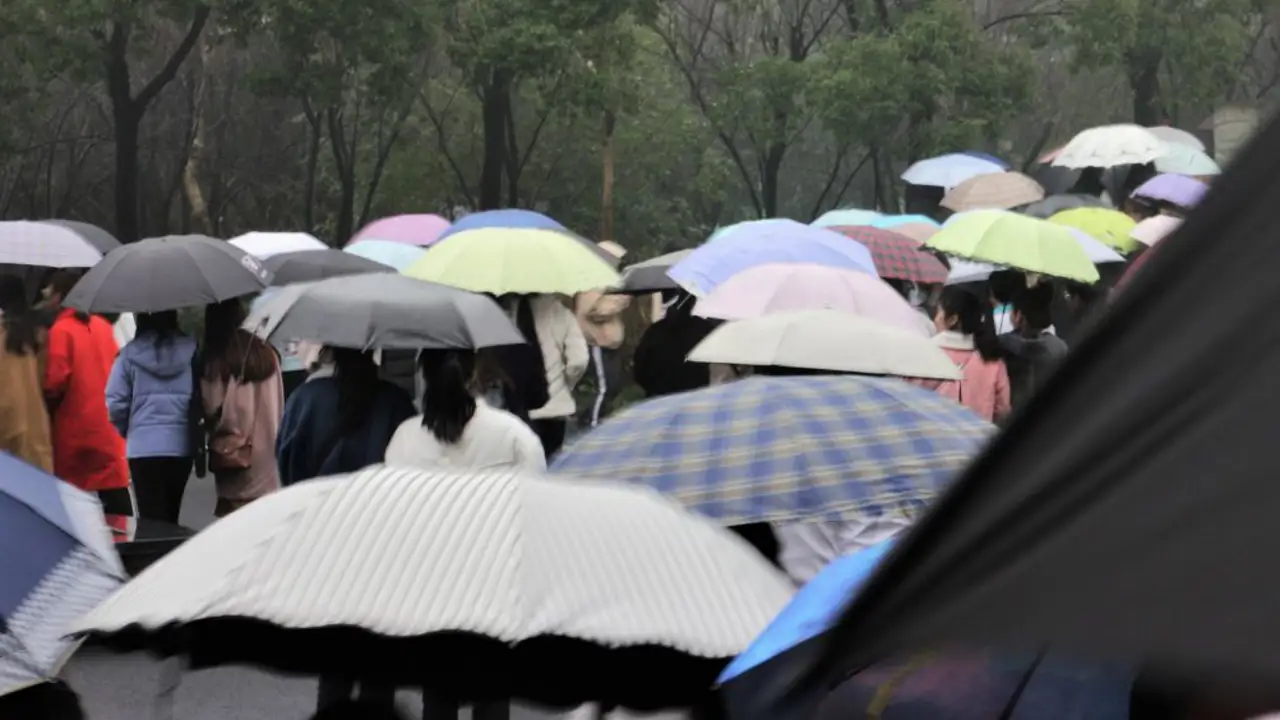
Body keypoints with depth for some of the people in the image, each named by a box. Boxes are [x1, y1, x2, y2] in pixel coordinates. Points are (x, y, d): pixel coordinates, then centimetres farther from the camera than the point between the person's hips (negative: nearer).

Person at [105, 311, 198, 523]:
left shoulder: (130, 353, -4)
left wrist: (128, 430, 15)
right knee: (171, 516, 17)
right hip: (182, 444, 2)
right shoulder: (191, 350, -3)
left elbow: (115, 403, -4)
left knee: (152, 519, 0)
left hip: (144, 446, -2)